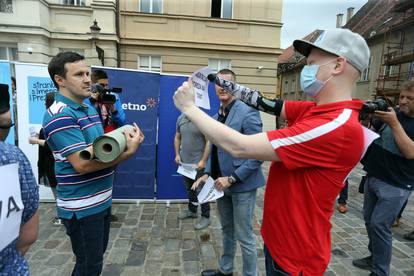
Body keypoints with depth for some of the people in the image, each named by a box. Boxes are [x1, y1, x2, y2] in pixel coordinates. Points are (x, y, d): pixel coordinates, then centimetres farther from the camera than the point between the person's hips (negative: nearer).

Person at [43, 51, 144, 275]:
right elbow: (82, 163, -28)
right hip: (82, 207, -9)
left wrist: (125, 141, -8)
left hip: (102, 200, 9)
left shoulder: (90, 109, 9)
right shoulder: (60, 115, -20)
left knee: (97, 255, 26)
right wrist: (128, 151, -24)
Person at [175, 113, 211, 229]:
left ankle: (206, 217, 20)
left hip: (198, 163, -6)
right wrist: (177, 154, 5)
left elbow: (209, 142, -15)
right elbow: (177, 138, 14)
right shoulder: (180, 118, 4)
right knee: (189, 188, 20)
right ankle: (192, 210, 39)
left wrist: (203, 161, -18)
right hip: (184, 162, 6)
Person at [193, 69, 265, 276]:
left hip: (241, 185, -7)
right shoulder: (216, 117, 8)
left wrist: (231, 179, -20)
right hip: (222, 184, 8)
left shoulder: (248, 114, -16)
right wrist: (207, 173, 2)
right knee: (227, 230, 23)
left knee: (244, 236, 7)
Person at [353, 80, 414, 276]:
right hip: (372, 178, 6)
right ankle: (374, 257, 34)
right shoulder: (391, 113, 5)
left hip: (395, 186, -6)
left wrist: (394, 123, -25)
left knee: (379, 225, -5)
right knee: (369, 221, 15)